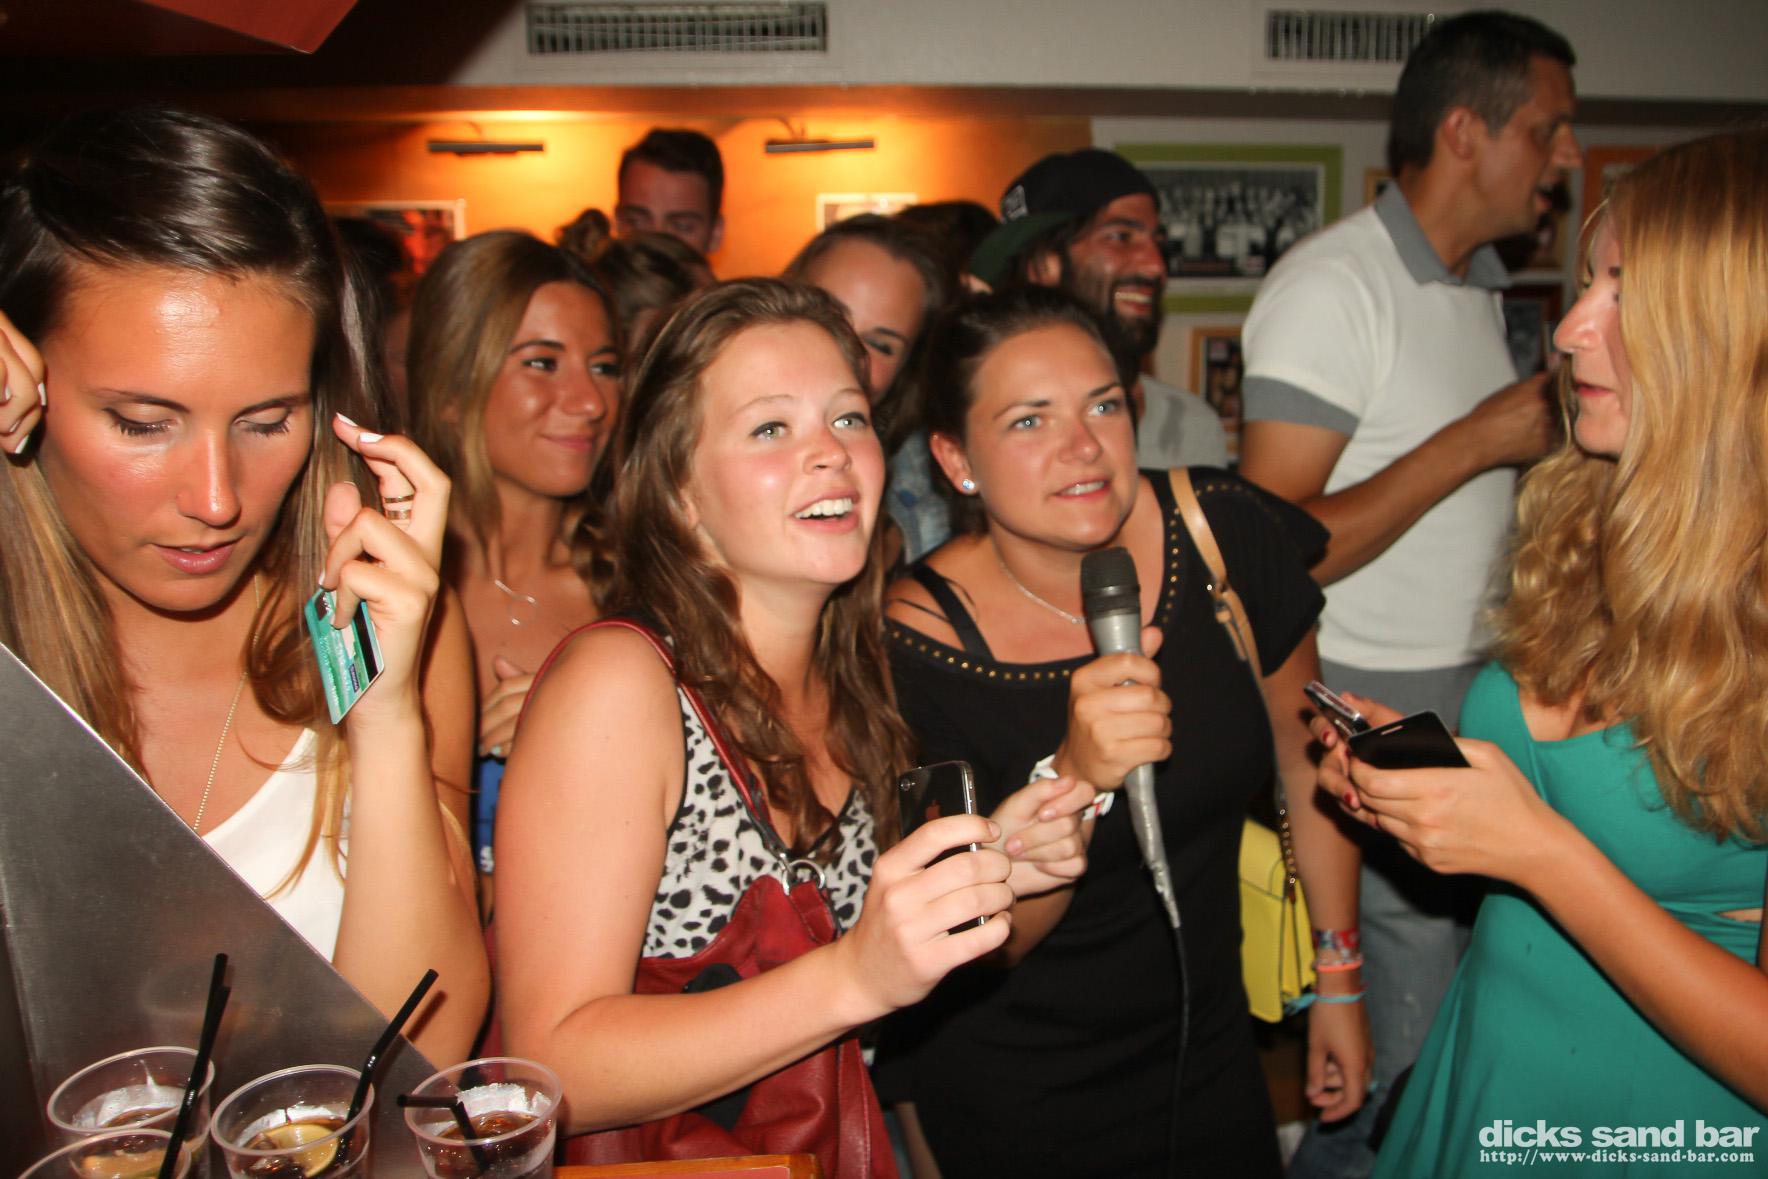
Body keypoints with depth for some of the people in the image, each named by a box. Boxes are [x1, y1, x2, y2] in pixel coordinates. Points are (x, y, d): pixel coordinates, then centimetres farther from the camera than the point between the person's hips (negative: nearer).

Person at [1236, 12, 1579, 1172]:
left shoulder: (1481, 285, 14)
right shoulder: (1334, 283, -13)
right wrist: (1478, 441, -18)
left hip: (1482, 698, 8)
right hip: (1375, 717, -8)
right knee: (1410, 1044, -1)